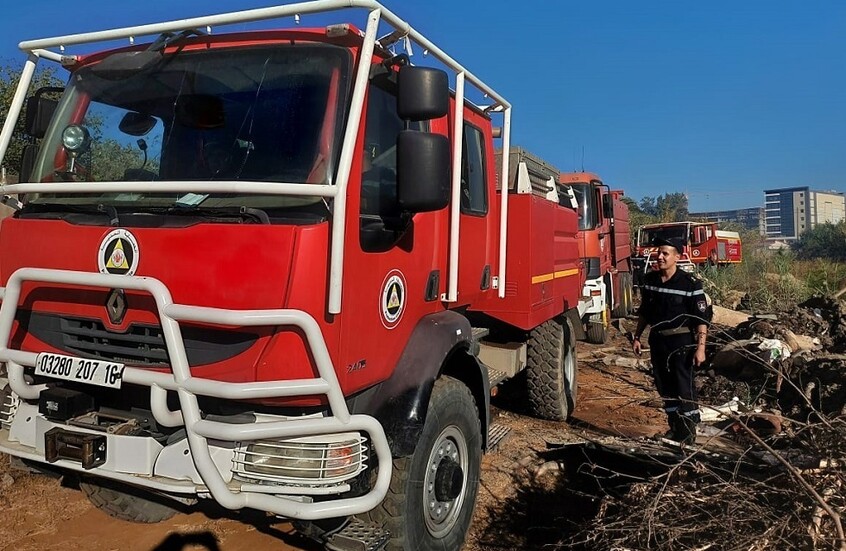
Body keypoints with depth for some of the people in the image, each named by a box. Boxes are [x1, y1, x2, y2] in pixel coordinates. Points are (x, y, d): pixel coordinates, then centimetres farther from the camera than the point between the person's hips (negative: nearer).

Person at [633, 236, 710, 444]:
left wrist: (700, 347, -17)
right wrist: (637, 337, 14)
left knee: (683, 388, -1)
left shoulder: (690, 284, -13)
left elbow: (702, 318, -12)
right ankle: (674, 427, 27)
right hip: (657, 340, 6)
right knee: (665, 387, 13)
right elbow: (644, 312, 14)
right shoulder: (649, 280, 3)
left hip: (681, 342, -6)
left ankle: (688, 432, 11)